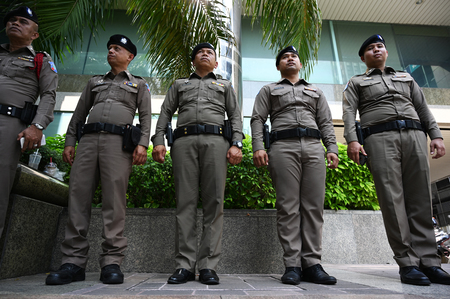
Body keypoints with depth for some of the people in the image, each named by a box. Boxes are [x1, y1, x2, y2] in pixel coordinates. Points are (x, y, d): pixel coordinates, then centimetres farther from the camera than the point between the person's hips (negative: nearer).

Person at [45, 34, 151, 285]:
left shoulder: (139, 84, 21)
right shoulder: (95, 82, 31)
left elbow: (146, 116, 7)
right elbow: (79, 113, 24)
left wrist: (143, 143, -9)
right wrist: (70, 141, 11)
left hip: (118, 141, -4)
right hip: (88, 139, 4)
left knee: (114, 201, -12)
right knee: (78, 197, -5)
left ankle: (112, 262, -9)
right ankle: (74, 262, -1)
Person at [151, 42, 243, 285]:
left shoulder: (225, 85, 29)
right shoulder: (179, 84, 30)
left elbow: (235, 116, 16)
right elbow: (165, 113, 19)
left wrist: (237, 144, -2)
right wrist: (158, 140, 1)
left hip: (216, 140, 0)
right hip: (184, 140, 1)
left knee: (214, 203, -8)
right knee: (185, 203, -6)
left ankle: (208, 265, -3)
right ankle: (185, 265, -1)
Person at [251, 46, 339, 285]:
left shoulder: (316, 92, 29)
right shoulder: (268, 90, 22)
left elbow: (326, 123, 19)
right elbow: (257, 119, 9)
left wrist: (332, 148, 3)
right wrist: (258, 147, -7)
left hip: (314, 147, 3)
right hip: (283, 146, -2)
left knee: (313, 206, -4)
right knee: (288, 207, -7)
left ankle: (312, 264, 2)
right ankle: (292, 265, -3)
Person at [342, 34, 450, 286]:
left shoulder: (406, 78, 31)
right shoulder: (357, 83, 19)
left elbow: (423, 107, 22)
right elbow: (349, 112, 4)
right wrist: (352, 140, -13)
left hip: (414, 135, 4)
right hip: (380, 137, -3)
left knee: (421, 199, -3)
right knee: (392, 199, -11)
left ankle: (429, 261, 2)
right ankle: (408, 263, -7)